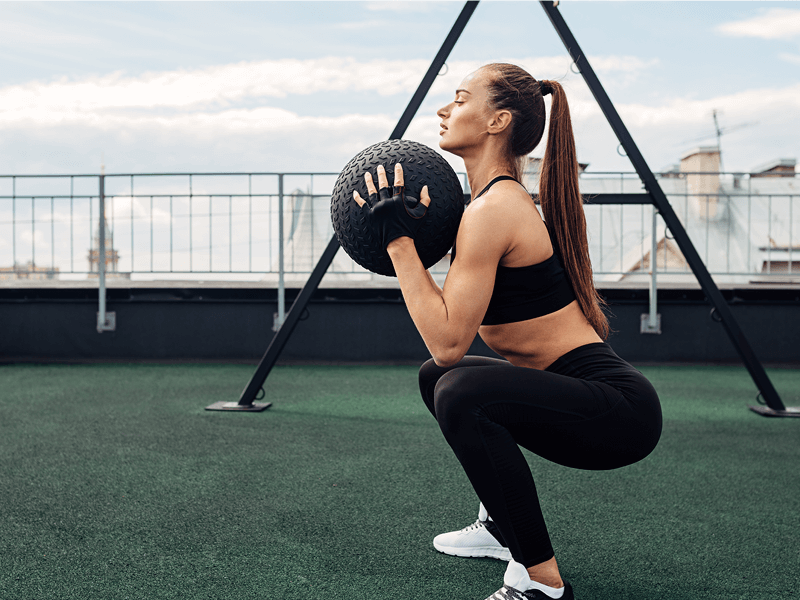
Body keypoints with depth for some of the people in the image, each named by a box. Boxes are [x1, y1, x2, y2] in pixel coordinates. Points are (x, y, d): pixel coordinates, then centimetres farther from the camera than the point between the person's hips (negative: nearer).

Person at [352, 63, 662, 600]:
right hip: (586, 396, 10)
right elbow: (453, 322, 21)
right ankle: (503, 525, 30)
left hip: (620, 410, -10)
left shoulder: (494, 209, -19)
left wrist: (400, 240, -17)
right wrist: (403, 236, 15)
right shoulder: (503, 198, 11)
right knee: (436, 376, 21)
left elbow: (447, 341, -23)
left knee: (463, 392, -31)